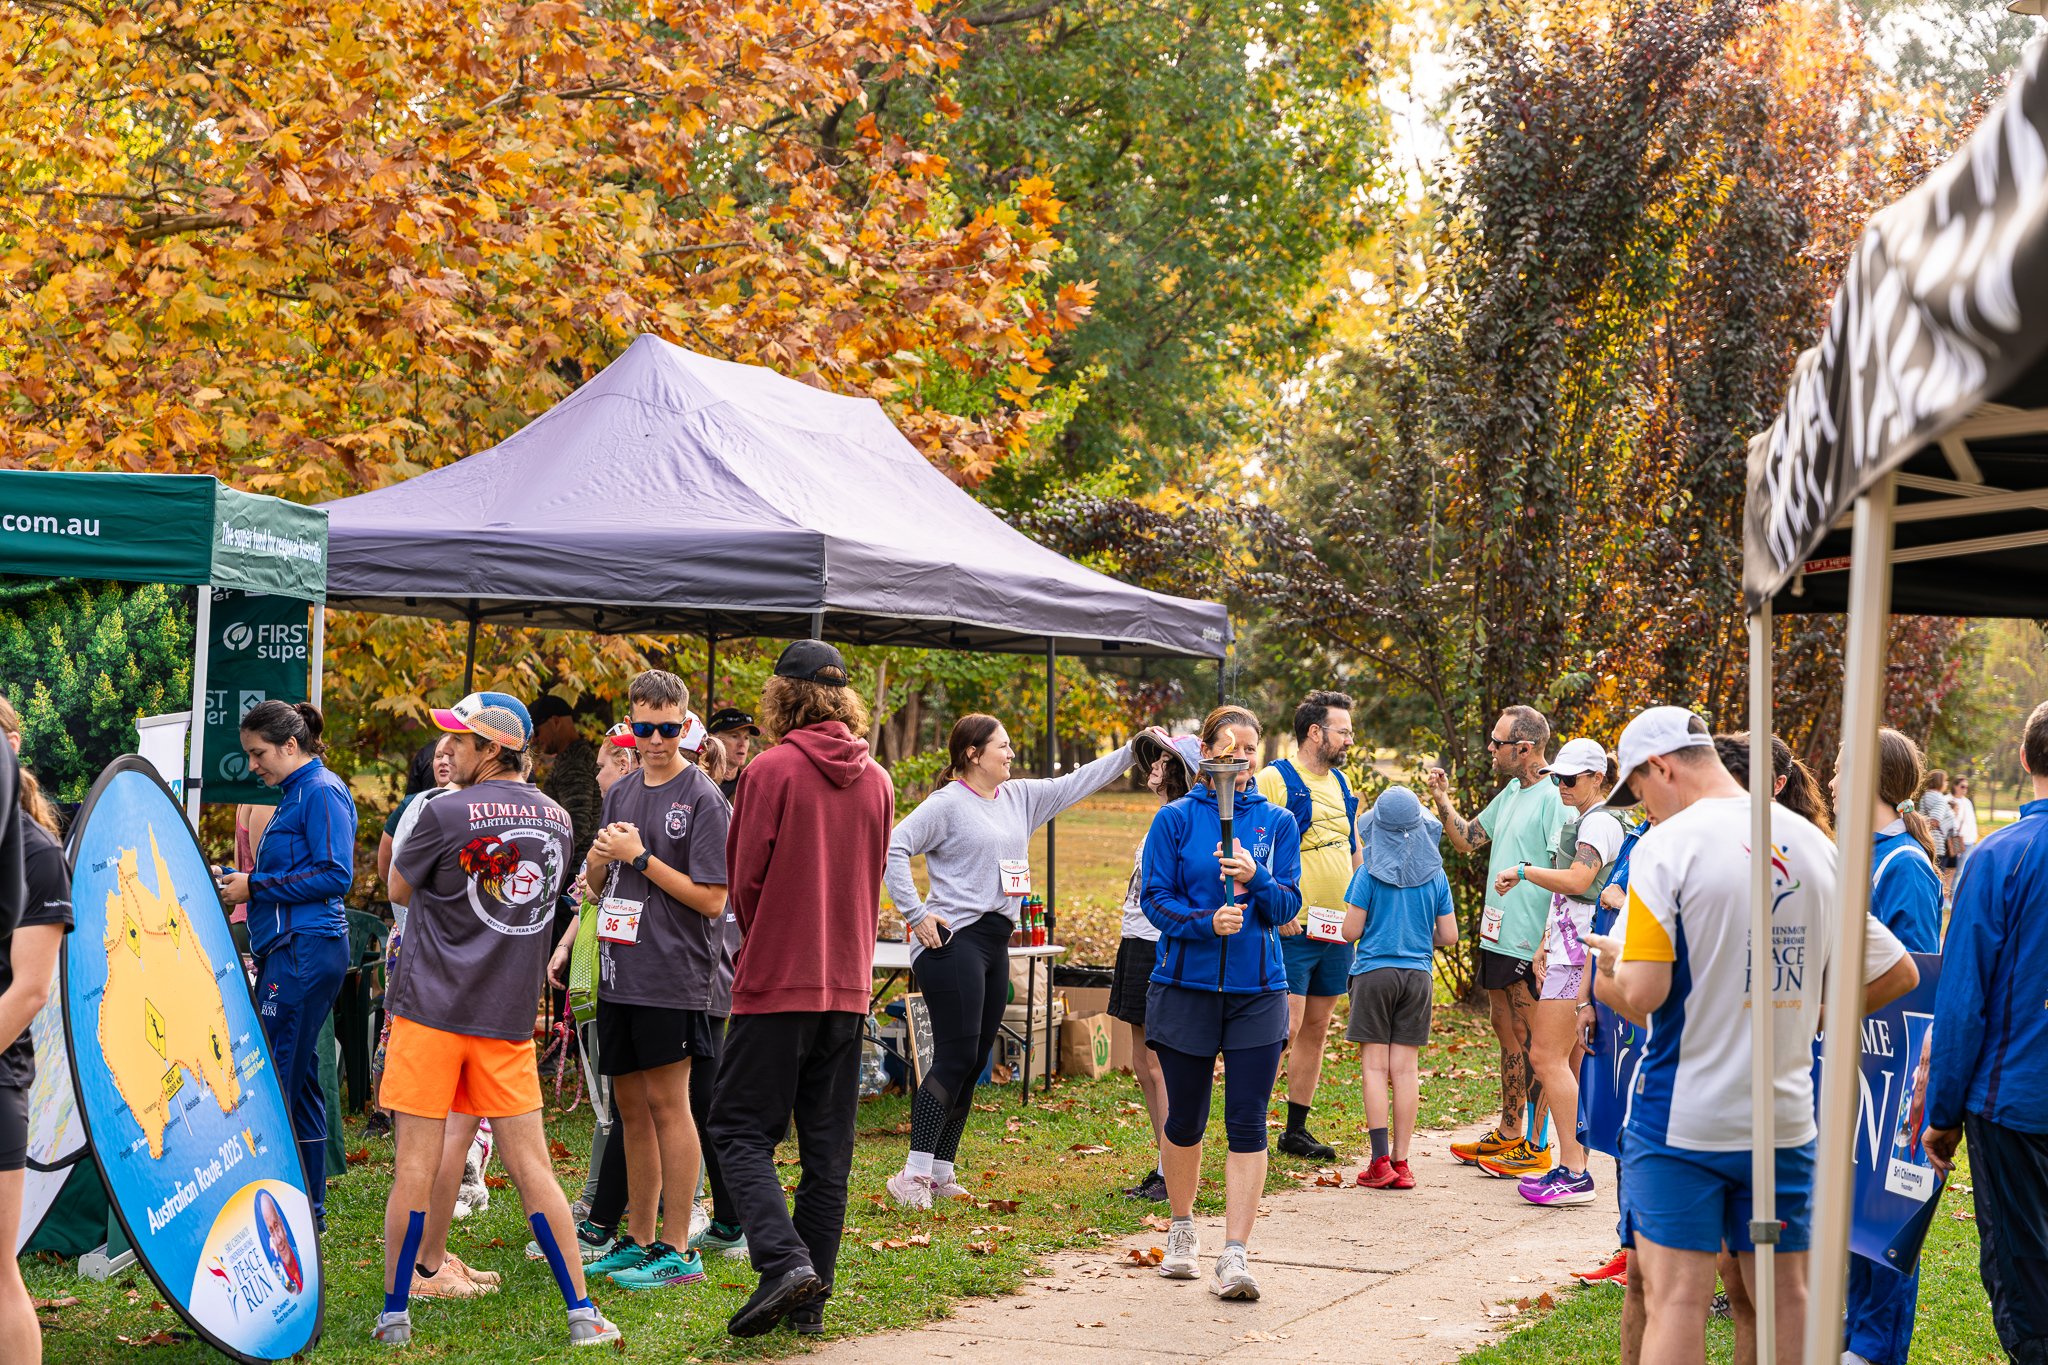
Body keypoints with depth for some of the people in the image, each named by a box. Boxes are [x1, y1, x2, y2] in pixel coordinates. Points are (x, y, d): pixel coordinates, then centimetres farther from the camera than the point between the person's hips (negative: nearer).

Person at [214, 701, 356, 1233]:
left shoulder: (322, 791, -8)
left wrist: (257, 886, -13)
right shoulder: (296, 794, 20)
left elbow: (335, 874, -17)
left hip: (304, 950, -10)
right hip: (290, 949, 10)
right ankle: (309, 1206, 17)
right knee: (298, 1081, 12)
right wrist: (246, 882, 8)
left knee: (273, 1080, -11)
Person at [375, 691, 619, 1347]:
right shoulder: (557, 819, 6)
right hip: (509, 1017, 4)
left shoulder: (448, 814, -11)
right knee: (530, 1164, 7)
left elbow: (400, 888, 4)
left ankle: (395, 1314, 7)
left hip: (432, 1009, -4)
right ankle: (582, 1313, 6)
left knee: (416, 1163, 1)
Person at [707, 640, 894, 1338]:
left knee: (741, 1130, 1)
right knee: (828, 1144, 8)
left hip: (778, 980, -5)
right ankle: (811, 1300, 11)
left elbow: (745, 878, -7)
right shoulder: (877, 779, 7)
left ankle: (784, 1259, -17)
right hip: (849, 982, 5)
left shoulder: (772, 770, -10)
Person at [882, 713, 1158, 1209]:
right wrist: (915, 914, -16)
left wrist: (1134, 750, 16)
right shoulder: (947, 804, -8)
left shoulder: (1021, 797, 15)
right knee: (956, 1057, -12)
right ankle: (914, 1174, -10)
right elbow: (893, 848, -15)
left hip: (995, 943, 8)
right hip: (952, 940, -8)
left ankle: (940, 1174, 14)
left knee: (972, 1061, 8)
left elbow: (1078, 782, 21)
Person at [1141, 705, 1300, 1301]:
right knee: (1185, 1119, 10)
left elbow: (1288, 905, 0)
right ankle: (1182, 1230, 33)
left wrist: (1255, 879, -20)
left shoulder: (1277, 822, 5)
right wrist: (1206, 922, -20)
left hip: (1257, 990, 1)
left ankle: (1235, 1256, -6)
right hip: (1186, 985, -1)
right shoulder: (1175, 819, 1)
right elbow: (1156, 899, -3)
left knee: (1247, 1123, -6)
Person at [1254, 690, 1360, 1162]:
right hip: (1292, 929, -7)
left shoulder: (1339, 783, 16)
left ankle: (1297, 1130, 19)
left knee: (1316, 1029, 11)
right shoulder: (1274, 779, -8)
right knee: (1286, 1027, -11)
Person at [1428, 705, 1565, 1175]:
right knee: (1508, 1035, 16)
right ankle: (1508, 1134, 26)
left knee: (1532, 1043, -3)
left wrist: (1545, 949, -23)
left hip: (1531, 946, -9)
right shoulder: (1510, 793, 13)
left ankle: (1537, 1146, 3)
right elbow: (1467, 839, 22)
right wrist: (1442, 801, 6)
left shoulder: (1554, 799, -15)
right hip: (1498, 939, 9)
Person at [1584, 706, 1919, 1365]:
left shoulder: (1666, 847, -12)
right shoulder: (1814, 844, 6)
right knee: (1784, 1296, 14)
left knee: (1675, 1297, -4)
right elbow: (1897, 973, 12)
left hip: (1681, 1118, -5)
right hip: (1784, 1114, 5)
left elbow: (1642, 995, -19)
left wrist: (1611, 963, 3)